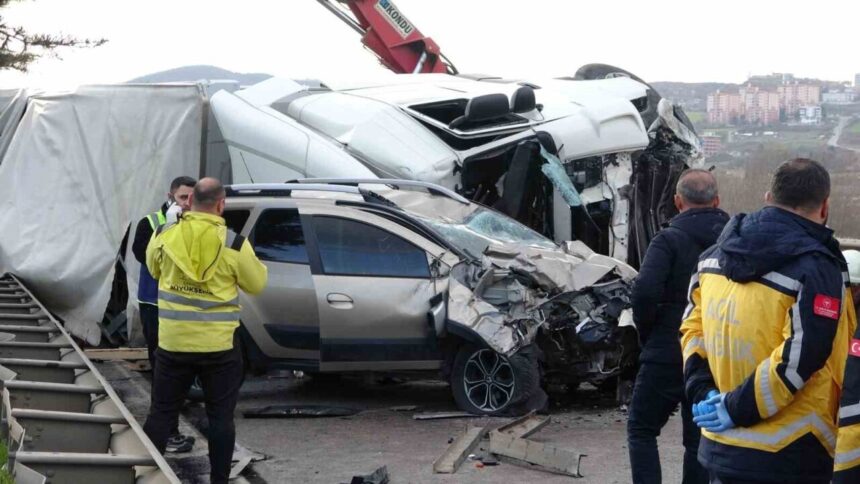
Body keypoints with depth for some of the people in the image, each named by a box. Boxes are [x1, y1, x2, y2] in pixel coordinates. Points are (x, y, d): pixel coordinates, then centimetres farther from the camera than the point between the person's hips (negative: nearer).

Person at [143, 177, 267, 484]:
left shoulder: (164, 236, -4)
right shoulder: (234, 244, -12)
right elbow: (256, 285, 2)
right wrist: (252, 262, 18)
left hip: (173, 343, 2)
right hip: (219, 346, -2)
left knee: (162, 413, 13)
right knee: (220, 417, 9)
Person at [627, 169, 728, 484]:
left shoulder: (669, 240, -10)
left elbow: (645, 292, -22)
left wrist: (647, 334, -5)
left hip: (667, 355, -4)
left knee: (641, 430, 10)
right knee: (700, 439, 13)